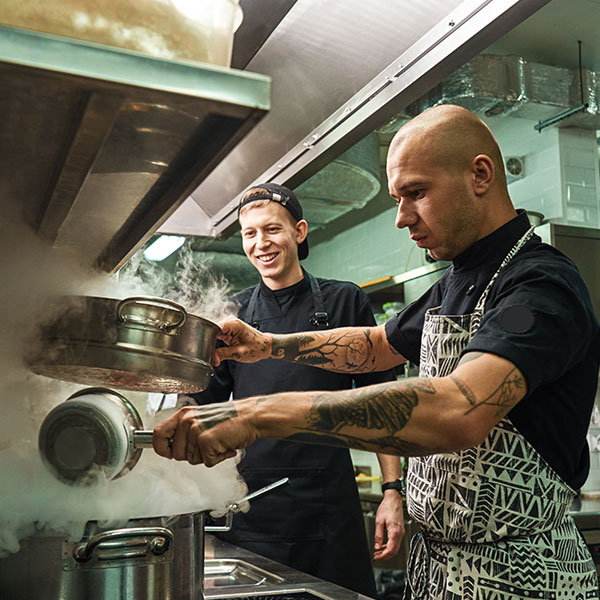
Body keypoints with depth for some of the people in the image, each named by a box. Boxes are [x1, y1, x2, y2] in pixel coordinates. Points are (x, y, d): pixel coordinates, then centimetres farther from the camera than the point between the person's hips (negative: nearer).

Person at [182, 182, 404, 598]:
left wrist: (393, 492, -2)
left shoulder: (344, 302, 2)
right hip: (251, 507, 2)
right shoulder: (233, 315, 7)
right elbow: (204, 406, 9)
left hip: (330, 507, -1)